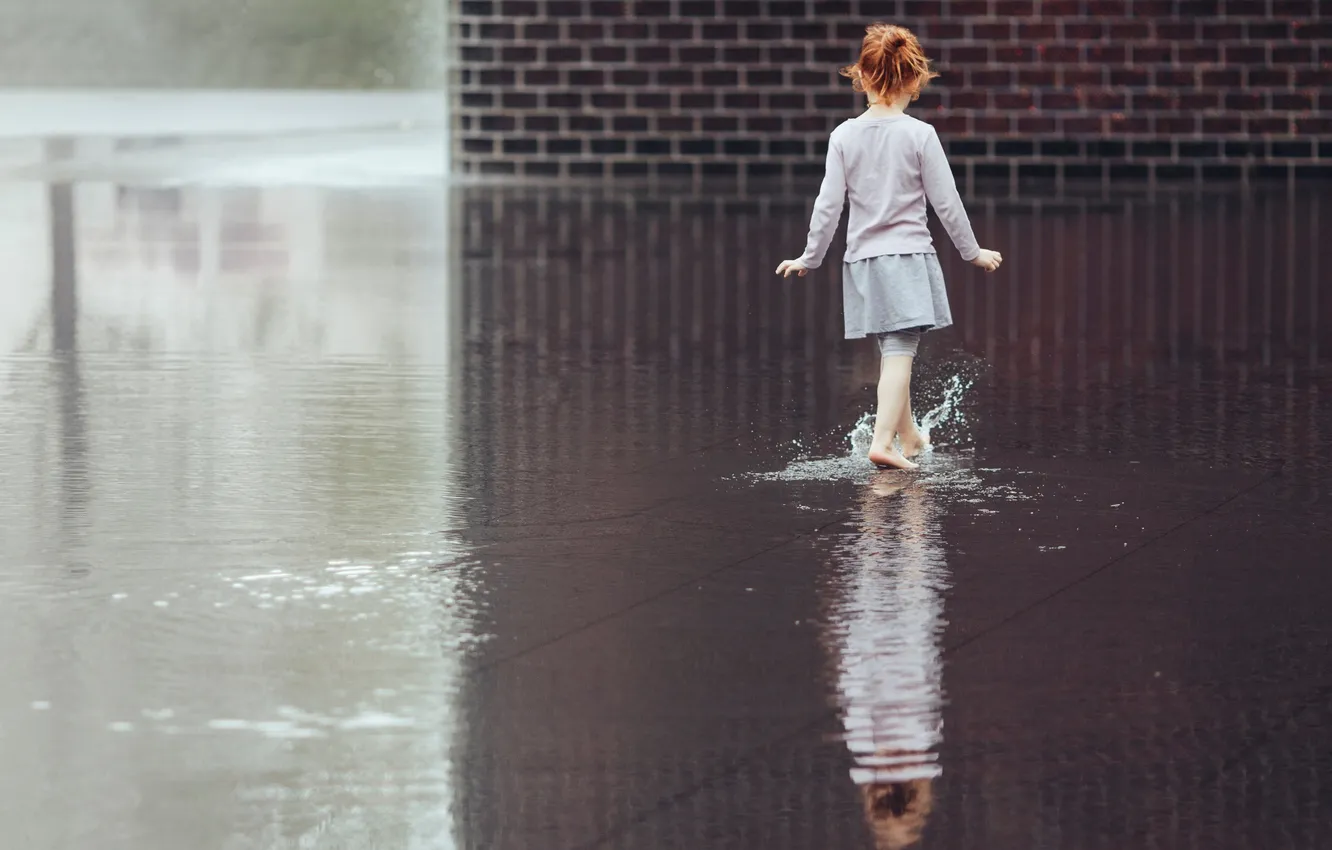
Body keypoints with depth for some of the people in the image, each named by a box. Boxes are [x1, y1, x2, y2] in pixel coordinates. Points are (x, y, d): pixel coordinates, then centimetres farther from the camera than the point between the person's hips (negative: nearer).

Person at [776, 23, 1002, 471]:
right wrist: (972, 252, 9)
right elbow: (946, 203, -4)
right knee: (900, 352, -8)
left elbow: (828, 205, 0)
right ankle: (883, 441, -20)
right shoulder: (920, 135, -8)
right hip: (908, 255, -4)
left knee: (893, 353, 16)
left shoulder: (844, 136, -1)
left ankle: (908, 436, 30)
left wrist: (809, 258, 11)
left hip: (863, 259, 4)